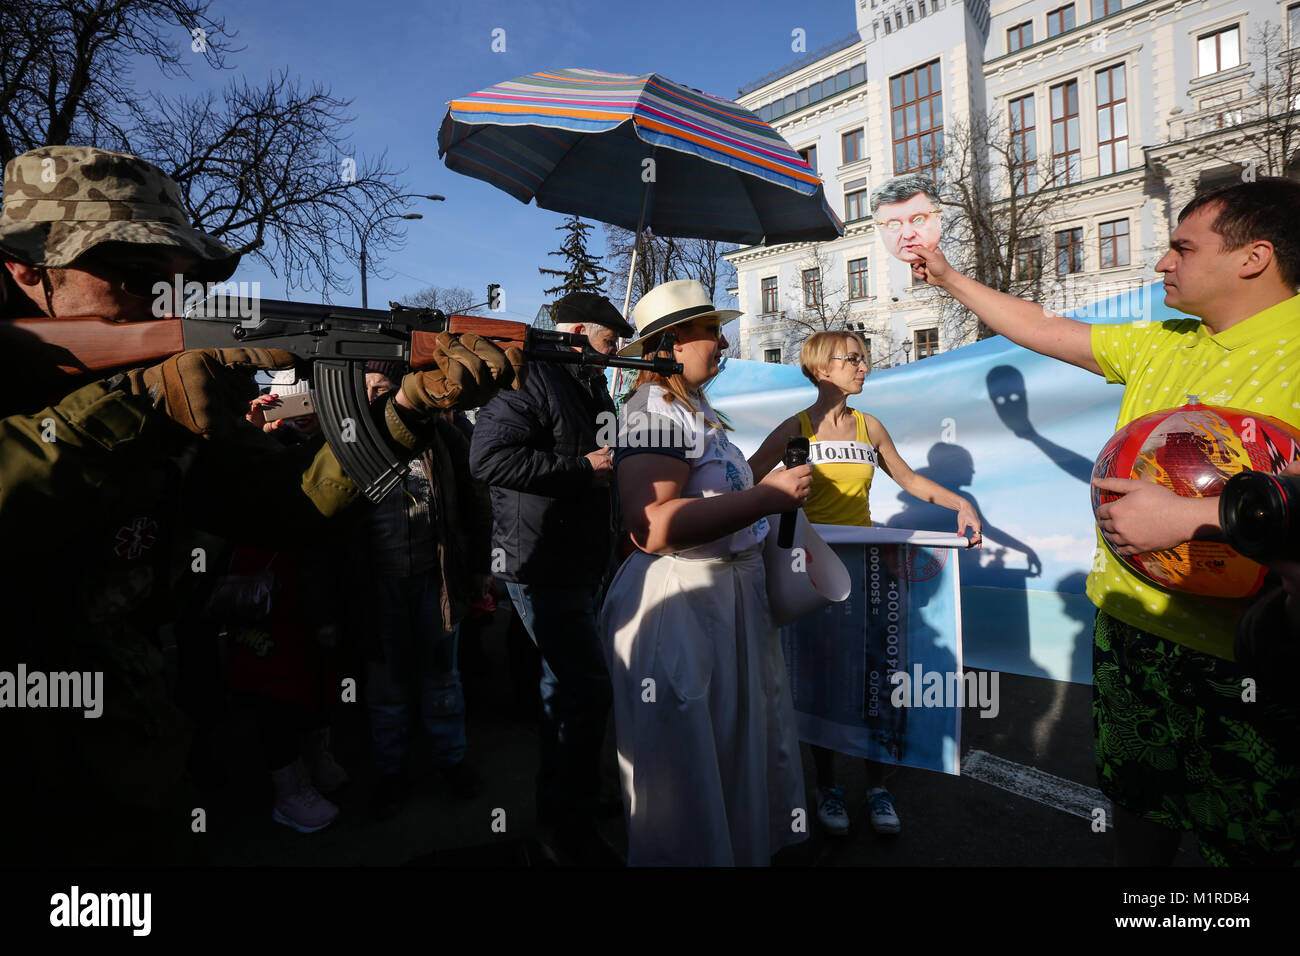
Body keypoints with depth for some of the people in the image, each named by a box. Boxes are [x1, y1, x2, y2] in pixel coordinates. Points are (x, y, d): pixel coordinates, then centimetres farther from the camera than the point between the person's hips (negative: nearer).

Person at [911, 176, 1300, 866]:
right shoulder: (1161, 344, 8)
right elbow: (1042, 329, 14)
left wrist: (1187, 516, -28)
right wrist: (949, 279, 17)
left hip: (1242, 655, -7)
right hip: (1130, 621, 7)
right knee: (1137, 795, 24)